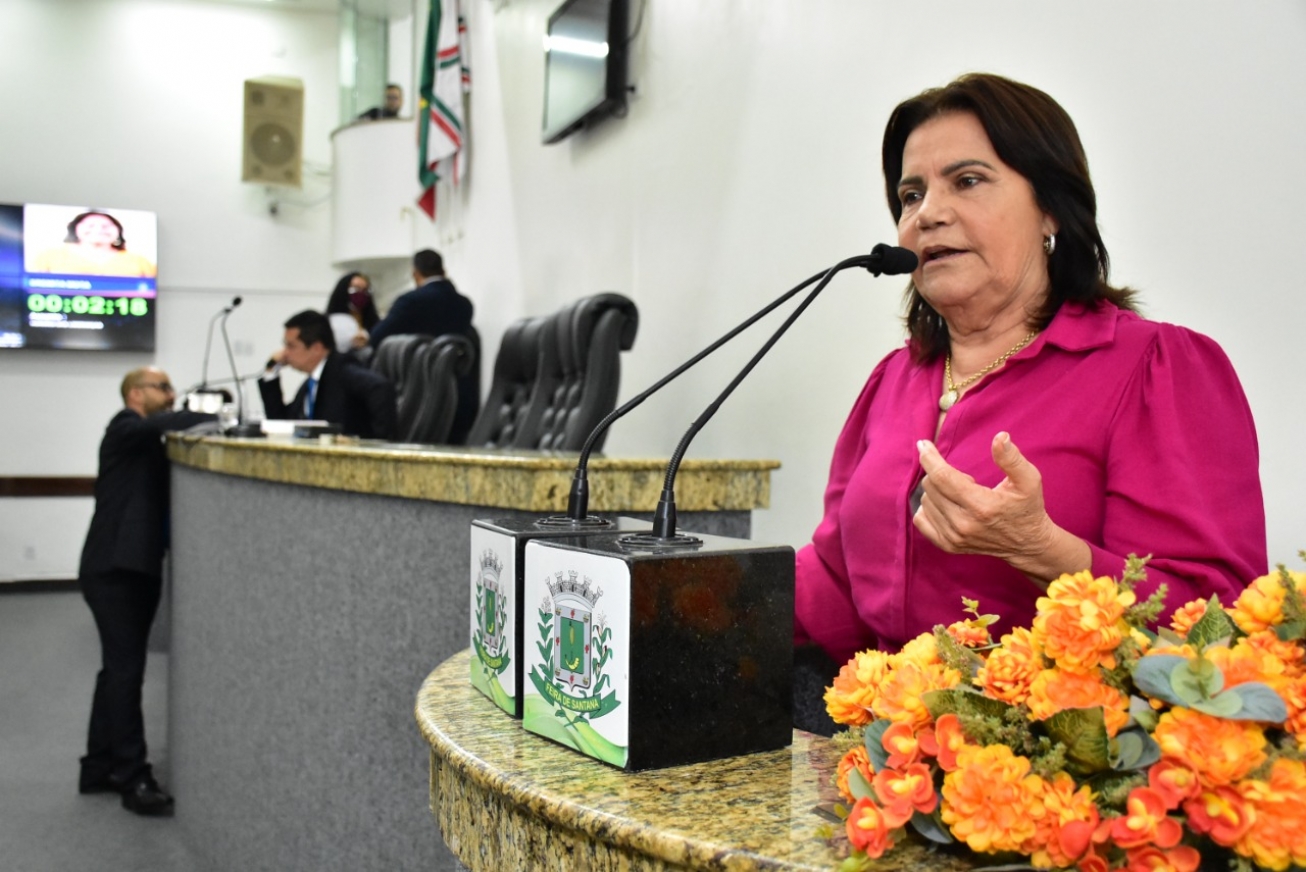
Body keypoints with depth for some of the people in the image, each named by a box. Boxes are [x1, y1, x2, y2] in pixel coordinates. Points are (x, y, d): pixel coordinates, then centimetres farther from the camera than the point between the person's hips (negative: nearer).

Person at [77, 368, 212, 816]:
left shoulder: (149, 445, 20)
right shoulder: (125, 427, -7)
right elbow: (166, 423, -25)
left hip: (136, 568, 9)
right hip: (114, 569, -9)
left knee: (120, 671, 13)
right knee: (125, 672, -8)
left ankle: (100, 769, 22)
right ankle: (134, 779, -6)